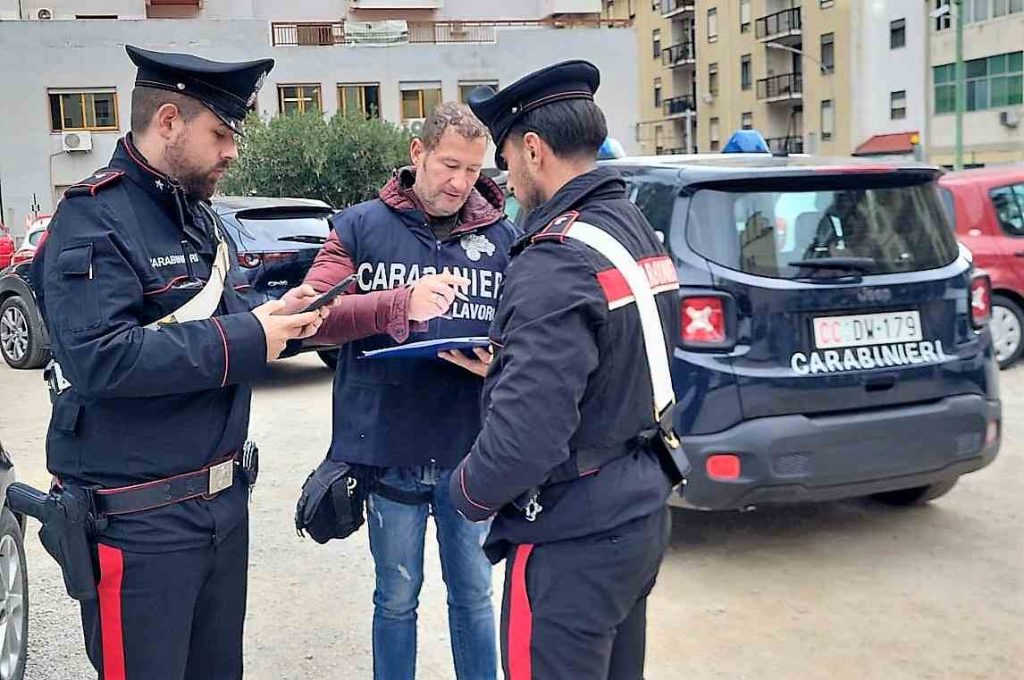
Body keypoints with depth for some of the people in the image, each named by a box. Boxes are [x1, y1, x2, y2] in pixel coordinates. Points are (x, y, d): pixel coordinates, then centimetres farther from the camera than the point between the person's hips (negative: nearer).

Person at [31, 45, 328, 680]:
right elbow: (100, 358, -29)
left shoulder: (199, 215, 13)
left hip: (224, 500, 9)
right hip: (139, 520, -8)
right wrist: (246, 340, -24)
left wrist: (272, 318, 1)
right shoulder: (93, 220, -15)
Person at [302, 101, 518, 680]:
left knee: (473, 594, 15)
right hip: (391, 451, -1)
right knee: (397, 598, 14)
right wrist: (402, 305, -26)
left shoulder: (502, 237, 4)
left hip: (472, 452, 1)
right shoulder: (363, 226, -1)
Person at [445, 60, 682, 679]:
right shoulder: (641, 232, 7)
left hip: (575, 540, -9)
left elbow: (525, 438, -28)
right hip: (642, 512, 9)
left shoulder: (556, 262, -23)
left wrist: (465, 493, -9)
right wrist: (505, 370, 12)